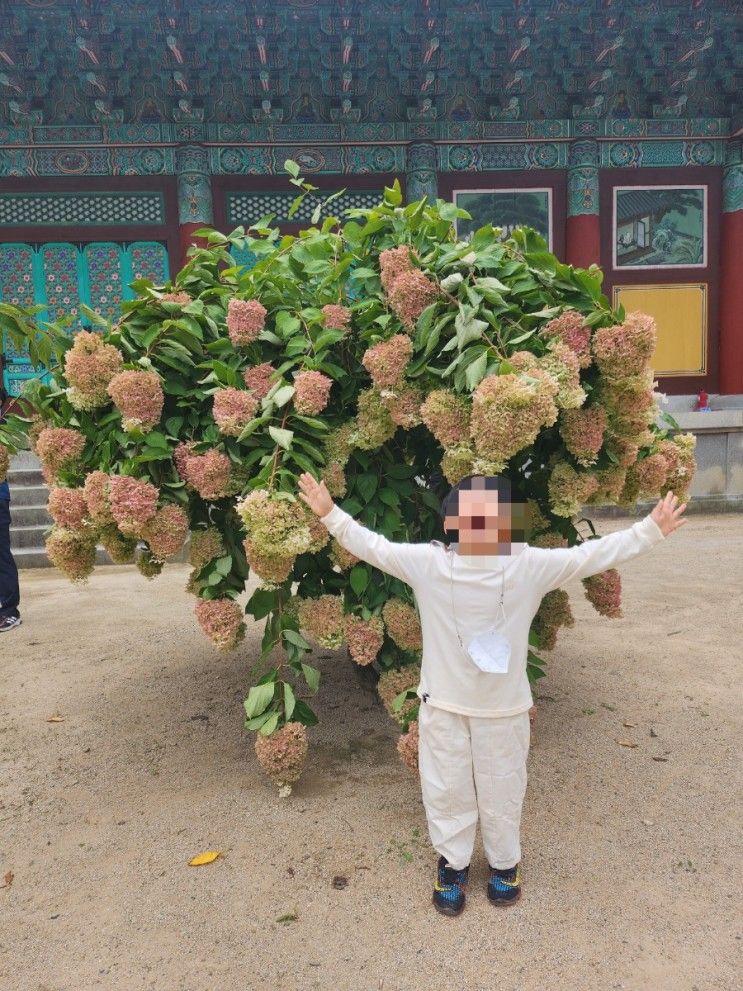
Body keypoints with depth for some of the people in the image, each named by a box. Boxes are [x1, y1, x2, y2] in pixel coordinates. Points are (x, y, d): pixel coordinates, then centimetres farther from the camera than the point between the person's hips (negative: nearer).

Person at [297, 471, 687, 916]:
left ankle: (505, 863, 43)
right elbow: (373, 546, -4)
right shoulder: (427, 562, -13)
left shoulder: (531, 565, -12)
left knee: (502, 792, 17)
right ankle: (453, 864, 40)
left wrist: (650, 529, -8)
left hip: (504, 705, 0)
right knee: (446, 790, 15)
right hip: (443, 703, 0)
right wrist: (331, 513, -6)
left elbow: (592, 554, -7)